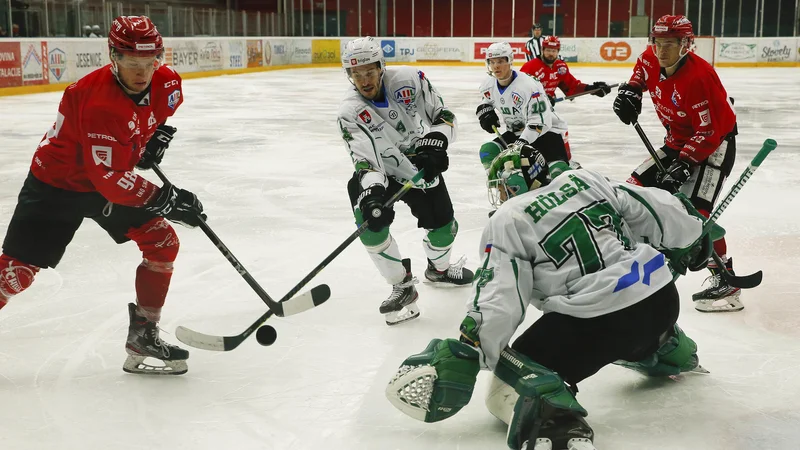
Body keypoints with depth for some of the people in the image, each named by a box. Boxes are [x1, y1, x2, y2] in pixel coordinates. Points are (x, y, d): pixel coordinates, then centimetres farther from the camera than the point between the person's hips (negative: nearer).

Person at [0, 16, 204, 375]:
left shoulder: (165, 82, -12)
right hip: (56, 185, -6)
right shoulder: (99, 102, -35)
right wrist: (166, 200, -32)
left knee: (163, 243, -6)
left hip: (113, 179, 6)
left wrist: (159, 132, 3)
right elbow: (109, 179, -34)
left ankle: (143, 334, 6)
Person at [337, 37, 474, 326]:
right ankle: (402, 285, -10)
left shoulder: (410, 80, -19)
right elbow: (364, 158, -33)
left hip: (423, 168, 2)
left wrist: (434, 142, -31)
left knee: (444, 227, 8)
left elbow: (443, 115, -11)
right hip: (382, 174, -2)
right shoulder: (350, 112, -23)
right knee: (370, 222, -27)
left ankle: (438, 269, 45)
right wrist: (371, 190, -51)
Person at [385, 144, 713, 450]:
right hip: (662, 297, 7)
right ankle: (673, 353, 63)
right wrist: (690, 241, 31)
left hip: (596, 321, -7)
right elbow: (655, 209, 14)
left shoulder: (506, 223, -3)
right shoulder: (586, 178, 11)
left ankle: (556, 421, -27)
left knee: (514, 382, 1)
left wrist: (462, 358, -10)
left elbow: (499, 299, -12)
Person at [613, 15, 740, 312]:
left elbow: (709, 132, -29)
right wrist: (631, 90, 3)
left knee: (694, 210, -22)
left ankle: (725, 281, -17)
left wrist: (683, 165, -31)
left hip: (715, 143, -9)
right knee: (638, 187, 9)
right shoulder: (653, 60, -7)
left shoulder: (698, 77, -31)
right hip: (678, 141, 9)